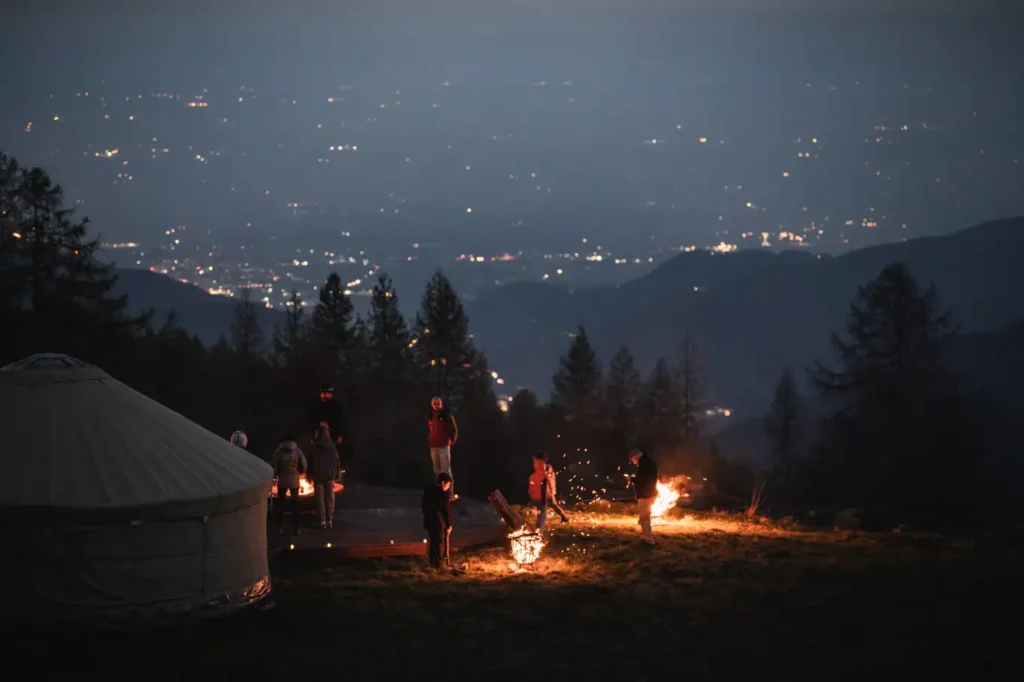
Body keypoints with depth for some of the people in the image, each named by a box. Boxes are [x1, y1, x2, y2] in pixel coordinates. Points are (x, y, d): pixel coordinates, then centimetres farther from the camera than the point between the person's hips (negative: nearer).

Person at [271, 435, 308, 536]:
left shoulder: (278, 452, -7)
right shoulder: (298, 451, -2)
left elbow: (273, 466, -10)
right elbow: (303, 466, -2)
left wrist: (275, 475, 10)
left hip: (282, 480, -1)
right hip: (294, 481, 1)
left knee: (280, 503, 15)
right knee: (295, 504, 8)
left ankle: (280, 526, 16)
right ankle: (296, 527, 4)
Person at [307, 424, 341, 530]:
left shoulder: (313, 447, -3)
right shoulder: (331, 446, -5)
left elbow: (310, 462, 0)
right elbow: (336, 461, -4)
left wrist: (310, 475, 8)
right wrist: (337, 473, 5)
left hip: (317, 476, 0)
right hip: (329, 475, 0)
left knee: (320, 499, 4)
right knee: (329, 498, 6)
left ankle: (323, 521, -1)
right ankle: (329, 520, 4)